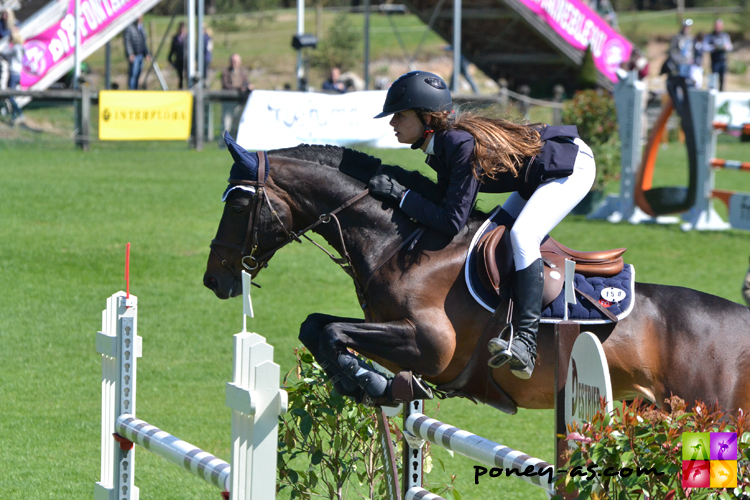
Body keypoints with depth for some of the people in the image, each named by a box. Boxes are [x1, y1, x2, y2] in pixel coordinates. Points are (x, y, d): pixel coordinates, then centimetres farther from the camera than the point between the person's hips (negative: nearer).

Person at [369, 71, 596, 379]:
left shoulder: (463, 144, -32)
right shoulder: (444, 141, -4)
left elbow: (452, 222, -31)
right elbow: (447, 201, 4)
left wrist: (401, 195, -28)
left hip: (573, 166, -11)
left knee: (521, 236, -28)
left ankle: (526, 344, -33)